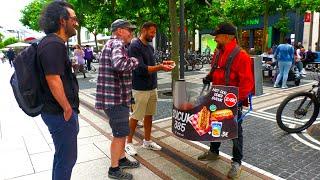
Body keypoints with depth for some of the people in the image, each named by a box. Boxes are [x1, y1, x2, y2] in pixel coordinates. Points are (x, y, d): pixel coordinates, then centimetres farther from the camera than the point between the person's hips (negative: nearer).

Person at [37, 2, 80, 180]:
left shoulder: (55, 43, 14)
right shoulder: (53, 44, -19)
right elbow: (53, 79, -26)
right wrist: (68, 109, -18)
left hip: (59, 111, 10)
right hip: (61, 113, -10)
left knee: (62, 155, 23)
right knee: (67, 157, 4)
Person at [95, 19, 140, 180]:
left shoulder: (112, 43, 19)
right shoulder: (117, 43, -15)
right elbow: (119, 64, -35)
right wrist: (134, 61, -17)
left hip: (117, 97, 11)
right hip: (115, 98, -11)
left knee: (121, 132, 21)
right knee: (120, 134, 1)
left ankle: (121, 159, 37)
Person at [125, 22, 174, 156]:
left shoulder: (150, 47, 12)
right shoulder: (135, 46, -13)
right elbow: (141, 69, -22)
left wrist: (162, 64, 4)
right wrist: (160, 67, -23)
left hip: (152, 87, 8)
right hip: (140, 88, -8)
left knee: (149, 115, 14)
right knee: (135, 117, 3)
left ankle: (147, 141, 29)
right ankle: (128, 143, 19)